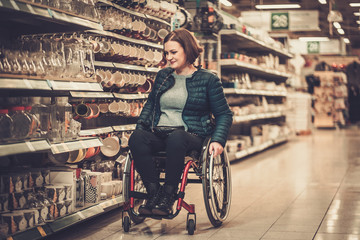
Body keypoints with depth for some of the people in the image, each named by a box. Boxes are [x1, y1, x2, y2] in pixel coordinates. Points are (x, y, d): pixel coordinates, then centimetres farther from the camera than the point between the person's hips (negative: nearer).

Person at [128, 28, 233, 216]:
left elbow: (224, 114, 5)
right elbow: (150, 104, 26)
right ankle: (153, 192, -27)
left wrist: (218, 140, -11)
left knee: (176, 138, -40)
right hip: (159, 134, 4)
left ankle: (168, 195, -28)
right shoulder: (163, 76, 18)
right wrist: (140, 126, 8)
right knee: (136, 138, -30)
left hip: (191, 135, -4)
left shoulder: (208, 79, 5)